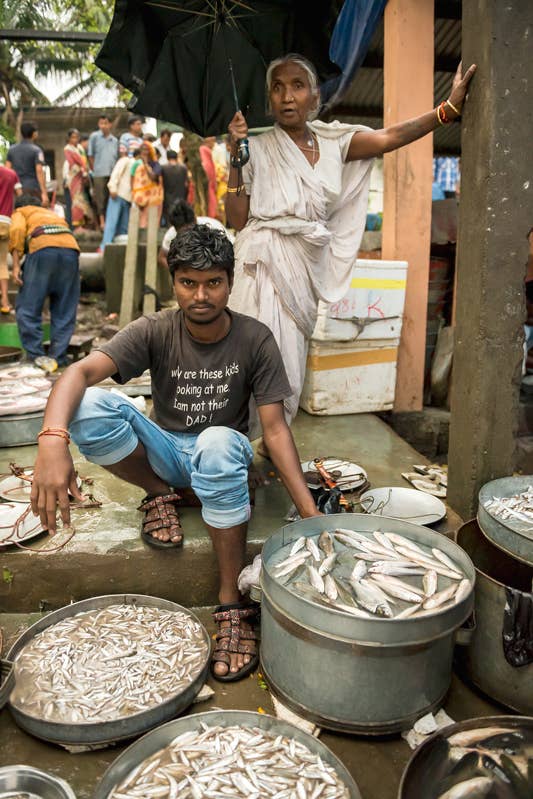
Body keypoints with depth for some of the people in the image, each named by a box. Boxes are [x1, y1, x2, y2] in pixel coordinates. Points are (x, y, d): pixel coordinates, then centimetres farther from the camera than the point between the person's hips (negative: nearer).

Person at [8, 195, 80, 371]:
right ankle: (57, 356, 7)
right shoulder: (54, 214, 41)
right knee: (64, 311, 9)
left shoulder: (20, 212, 26)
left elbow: (17, 230, 2)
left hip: (42, 248, -4)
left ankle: (36, 355, 4)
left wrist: (15, 264, -3)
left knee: (28, 307, 6)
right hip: (71, 249, 4)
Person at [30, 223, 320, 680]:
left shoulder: (255, 339, -12)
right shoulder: (155, 332, -12)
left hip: (223, 451, -1)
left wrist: (310, 511, -24)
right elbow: (81, 372, -27)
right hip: (165, 450, 1)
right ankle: (160, 495, -3)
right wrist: (53, 440, -48)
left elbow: (274, 427, -14)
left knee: (218, 443, -41)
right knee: (88, 407, -27)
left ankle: (232, 604, -29)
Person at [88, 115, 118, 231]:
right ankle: (102, 221, 1)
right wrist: (94, 170, 1)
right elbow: (90, 155, 5)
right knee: (100, 198, -4)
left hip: (112, 173, 4)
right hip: (99, 174, -3)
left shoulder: (114, 140, 15)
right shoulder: (94, 136, 4)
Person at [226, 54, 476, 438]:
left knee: (290, 358, 6)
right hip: (264, 262, -4)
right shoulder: (257, 149, 2)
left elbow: (390, 137, -5)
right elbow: (237, 220, -3)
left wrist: (449, 107, -14)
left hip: (306, 267, 4)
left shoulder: (333, 142, 10)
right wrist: (235, 158, -10)